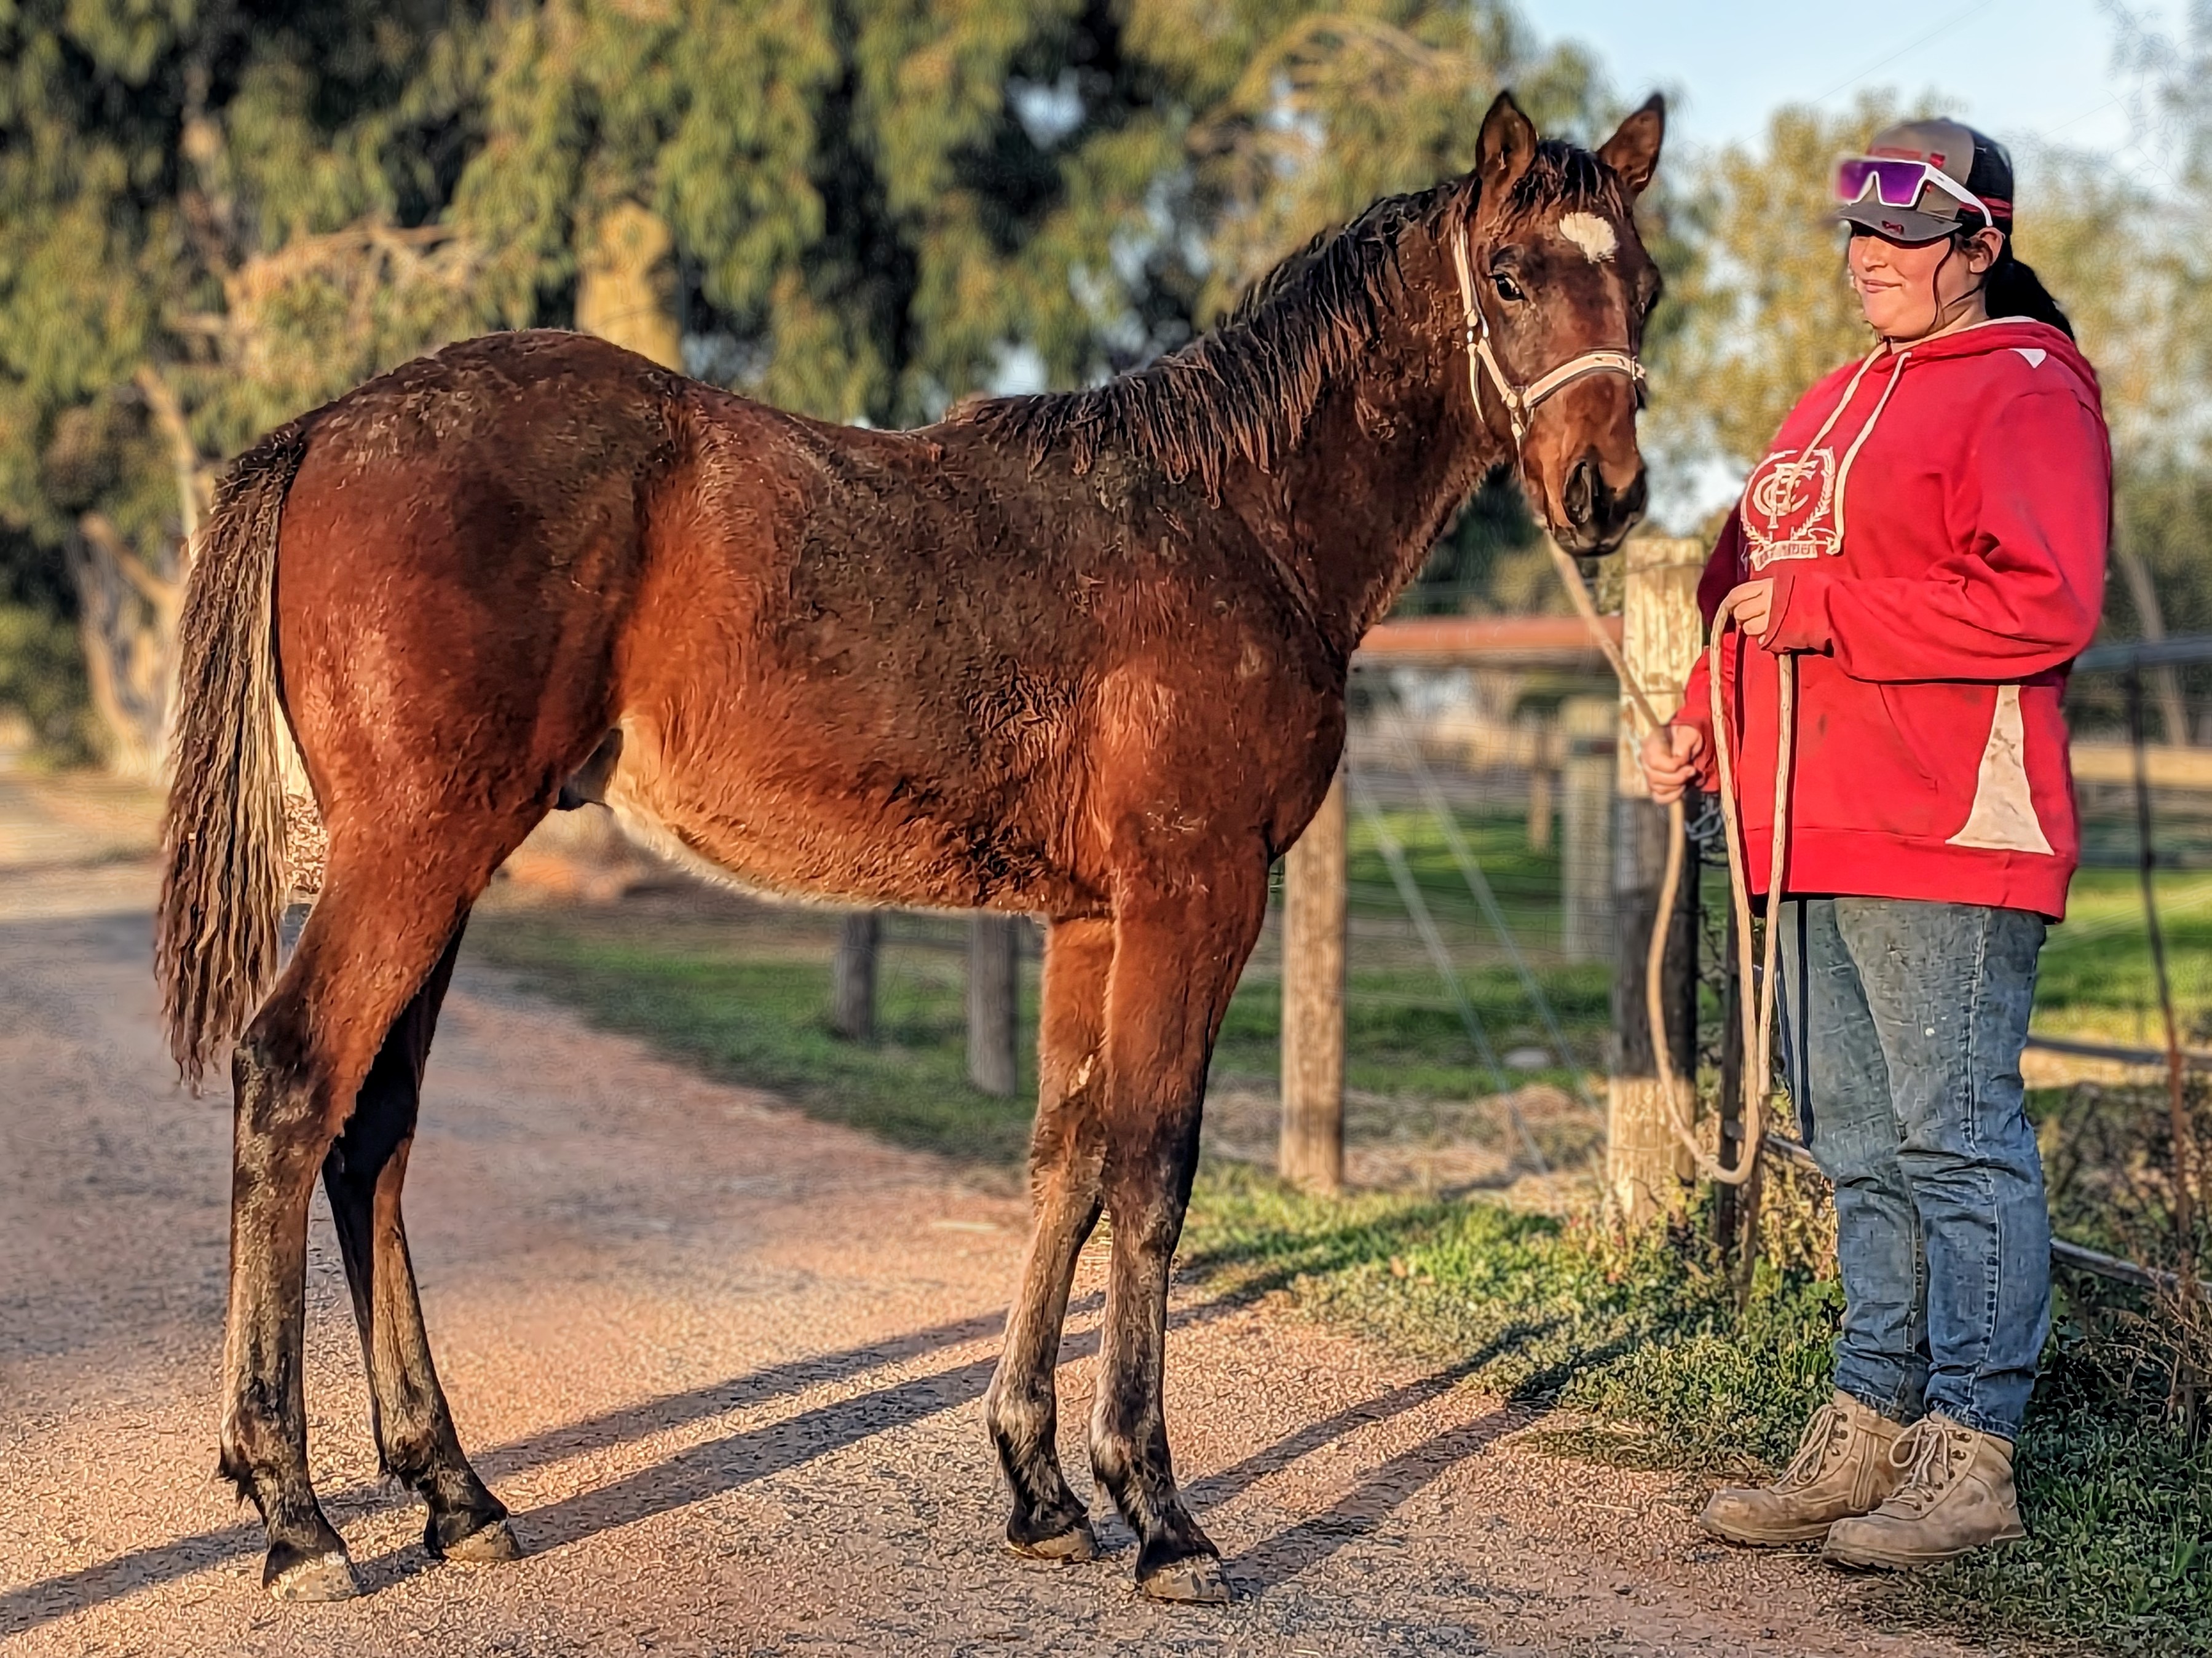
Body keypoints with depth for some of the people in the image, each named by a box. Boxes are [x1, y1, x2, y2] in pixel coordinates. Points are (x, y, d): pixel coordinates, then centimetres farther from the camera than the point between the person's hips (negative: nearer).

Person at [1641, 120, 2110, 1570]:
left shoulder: (2024, 392, -6)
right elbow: (1755, 585, 26)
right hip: (1812, 840, 9)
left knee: (1957, 1140, -4)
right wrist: (1701, 719, 8)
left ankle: (1972, 1456, 3)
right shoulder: (1836, 405, 21)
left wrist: (1818, 610, -19)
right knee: (1863, 1150, 13)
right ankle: (1871, 1433, 21)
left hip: (1946, 842, -9)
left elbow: (2043, 606, -19)